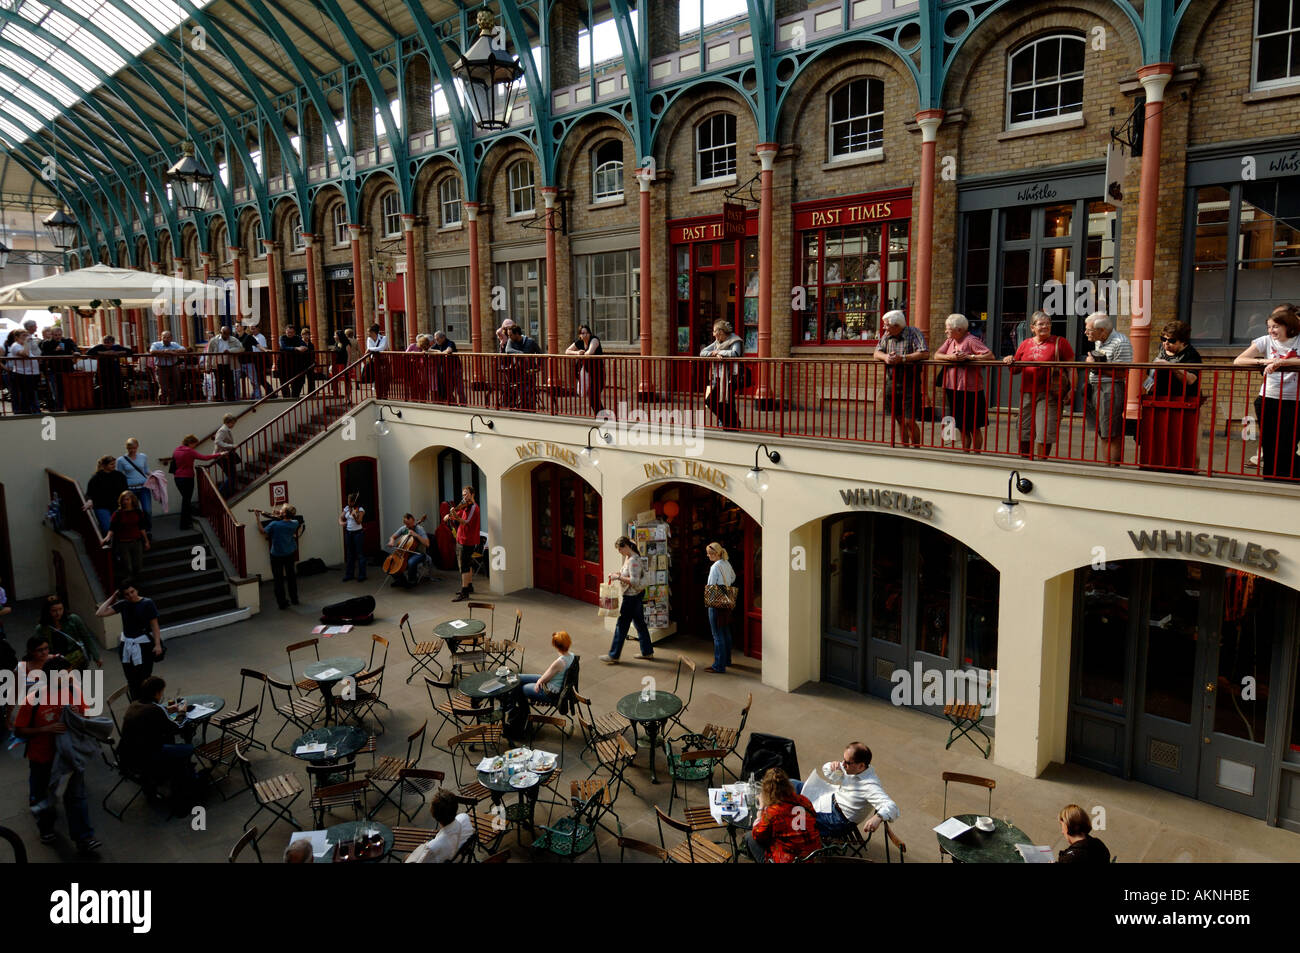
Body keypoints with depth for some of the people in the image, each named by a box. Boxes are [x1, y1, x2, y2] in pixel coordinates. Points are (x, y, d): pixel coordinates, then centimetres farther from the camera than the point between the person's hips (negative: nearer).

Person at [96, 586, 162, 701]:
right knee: (131, 681, 10)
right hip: (127, 646, 5)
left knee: (144, 680, -7)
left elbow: (154, 626, -8)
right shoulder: (123, 604, 4)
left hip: (144, 645, -5)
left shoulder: (147, 603, -8)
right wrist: (112, 597, 0)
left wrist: (158, 644, -14)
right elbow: (100, 613, 0)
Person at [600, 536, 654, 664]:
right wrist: (615, 574, 5)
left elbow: (634, 581, -28)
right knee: (639, 623, 17)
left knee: (621, 625, -1)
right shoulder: (628, 557, 8)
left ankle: (613, 656, 7)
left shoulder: (634, 560, -23)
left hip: (632, 596, -10)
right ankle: (647, 652, 26)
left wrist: (618, 577, -23)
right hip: (637, 595, 10)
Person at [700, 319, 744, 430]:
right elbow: (702, 352, 13)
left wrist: (719, 352, -12)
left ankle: (734, 425, 12)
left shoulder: (735, 341, -6)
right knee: (710, 400, 2)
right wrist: (714, 354, -7)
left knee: (727, 402, -8)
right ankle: (724, 420, 21)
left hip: (730, 377, -7)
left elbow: (734, 353, -26)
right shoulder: (717, 342, 16)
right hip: (718, 377, 8)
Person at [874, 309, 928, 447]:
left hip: (910, 384, -6)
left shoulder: (914, 333, -9)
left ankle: (916, 448, 9)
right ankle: (905, 447, 23)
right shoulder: (887, 335, 8)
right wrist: (885, 357, -14)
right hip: (891, 383, 6)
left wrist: (902, 358, -23)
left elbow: (924, 353, -20)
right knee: (899, 419, 12)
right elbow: (876, 353, 9)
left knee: (909, 421, -7)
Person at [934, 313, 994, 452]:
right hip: (952, 389, 7)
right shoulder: (950, 341, 12)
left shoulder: (971, 340, -10)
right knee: (961, 427, 15)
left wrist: (969, 356, -22)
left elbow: (990, 356, -17)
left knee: (973, 427, 3)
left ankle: (976, 454, 13)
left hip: (970, 390, -7)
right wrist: (950, 357, -13)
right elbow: (936, 355, 4)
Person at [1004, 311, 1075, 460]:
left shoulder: (1060, 342, 3)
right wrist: (1010, 361, -3)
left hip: (1048, 394, -4)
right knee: (1024, 433, 7)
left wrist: (1072, 389, -10)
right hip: (1027, 393, 4)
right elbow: (1015, 369, 19)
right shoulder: (1026, 344, 14)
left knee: (1044, 433, -7)